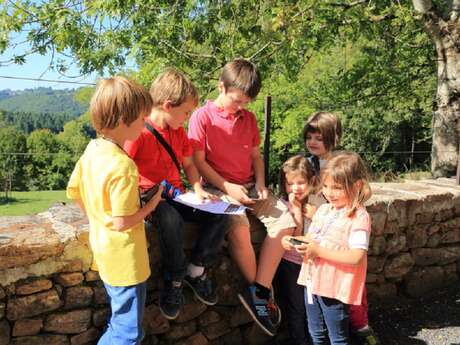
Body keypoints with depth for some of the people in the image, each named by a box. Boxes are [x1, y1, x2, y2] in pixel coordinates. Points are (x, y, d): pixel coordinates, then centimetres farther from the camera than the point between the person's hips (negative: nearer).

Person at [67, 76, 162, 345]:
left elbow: (73, 191, 9)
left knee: (120, 319, 28)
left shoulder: (92, 149, -2)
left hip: (104, 250, 9)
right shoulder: (123, 167, -29)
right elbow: (122, 223, -26)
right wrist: (152, 205, -11)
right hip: (126, 260, -9)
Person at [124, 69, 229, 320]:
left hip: (177, 195, 7)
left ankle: (196, 270, 3)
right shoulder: (140, 133, -15)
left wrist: (198, 189, 0)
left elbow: (188, 164, 16)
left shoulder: (179, 132, 9)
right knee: (172, 220, -38)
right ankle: (174, 281, -15)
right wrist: (145, 196, -25)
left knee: (218, 213, -14)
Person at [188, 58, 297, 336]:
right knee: (239, 228, -33)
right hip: (218, 187, -6)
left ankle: (257, 292, -12)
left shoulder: (248, 117, 12)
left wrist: (260, 184, -1)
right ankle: (263, 292, -8)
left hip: (249, 186, 6)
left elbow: (255, 155, 16)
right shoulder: (203, 117, -7)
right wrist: (227, 187, -16)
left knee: (285, 221, -15)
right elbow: (199, 162, -10)